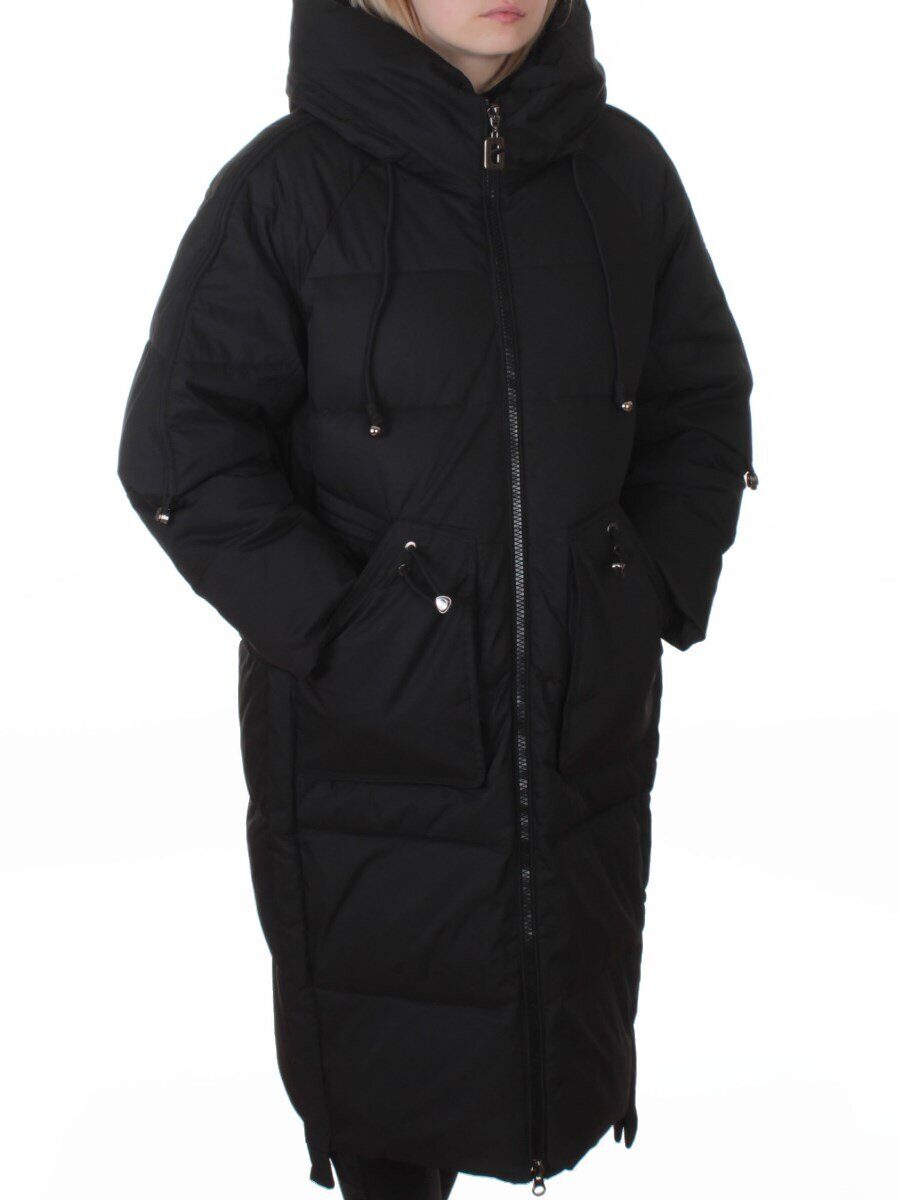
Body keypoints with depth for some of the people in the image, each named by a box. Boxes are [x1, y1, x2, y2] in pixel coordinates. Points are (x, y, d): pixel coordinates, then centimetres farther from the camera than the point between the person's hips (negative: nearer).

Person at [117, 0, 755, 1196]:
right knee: (386, 1051, 11)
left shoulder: (625, 169, 3)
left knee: (567, 1019, 18)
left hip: (585, 719, 4)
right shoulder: (287, 185, -8)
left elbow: (703, 405, 11)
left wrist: (658, 595, 0)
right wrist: (334, 630, -14)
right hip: (366, 728, -3)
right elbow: (180, 447, -9)